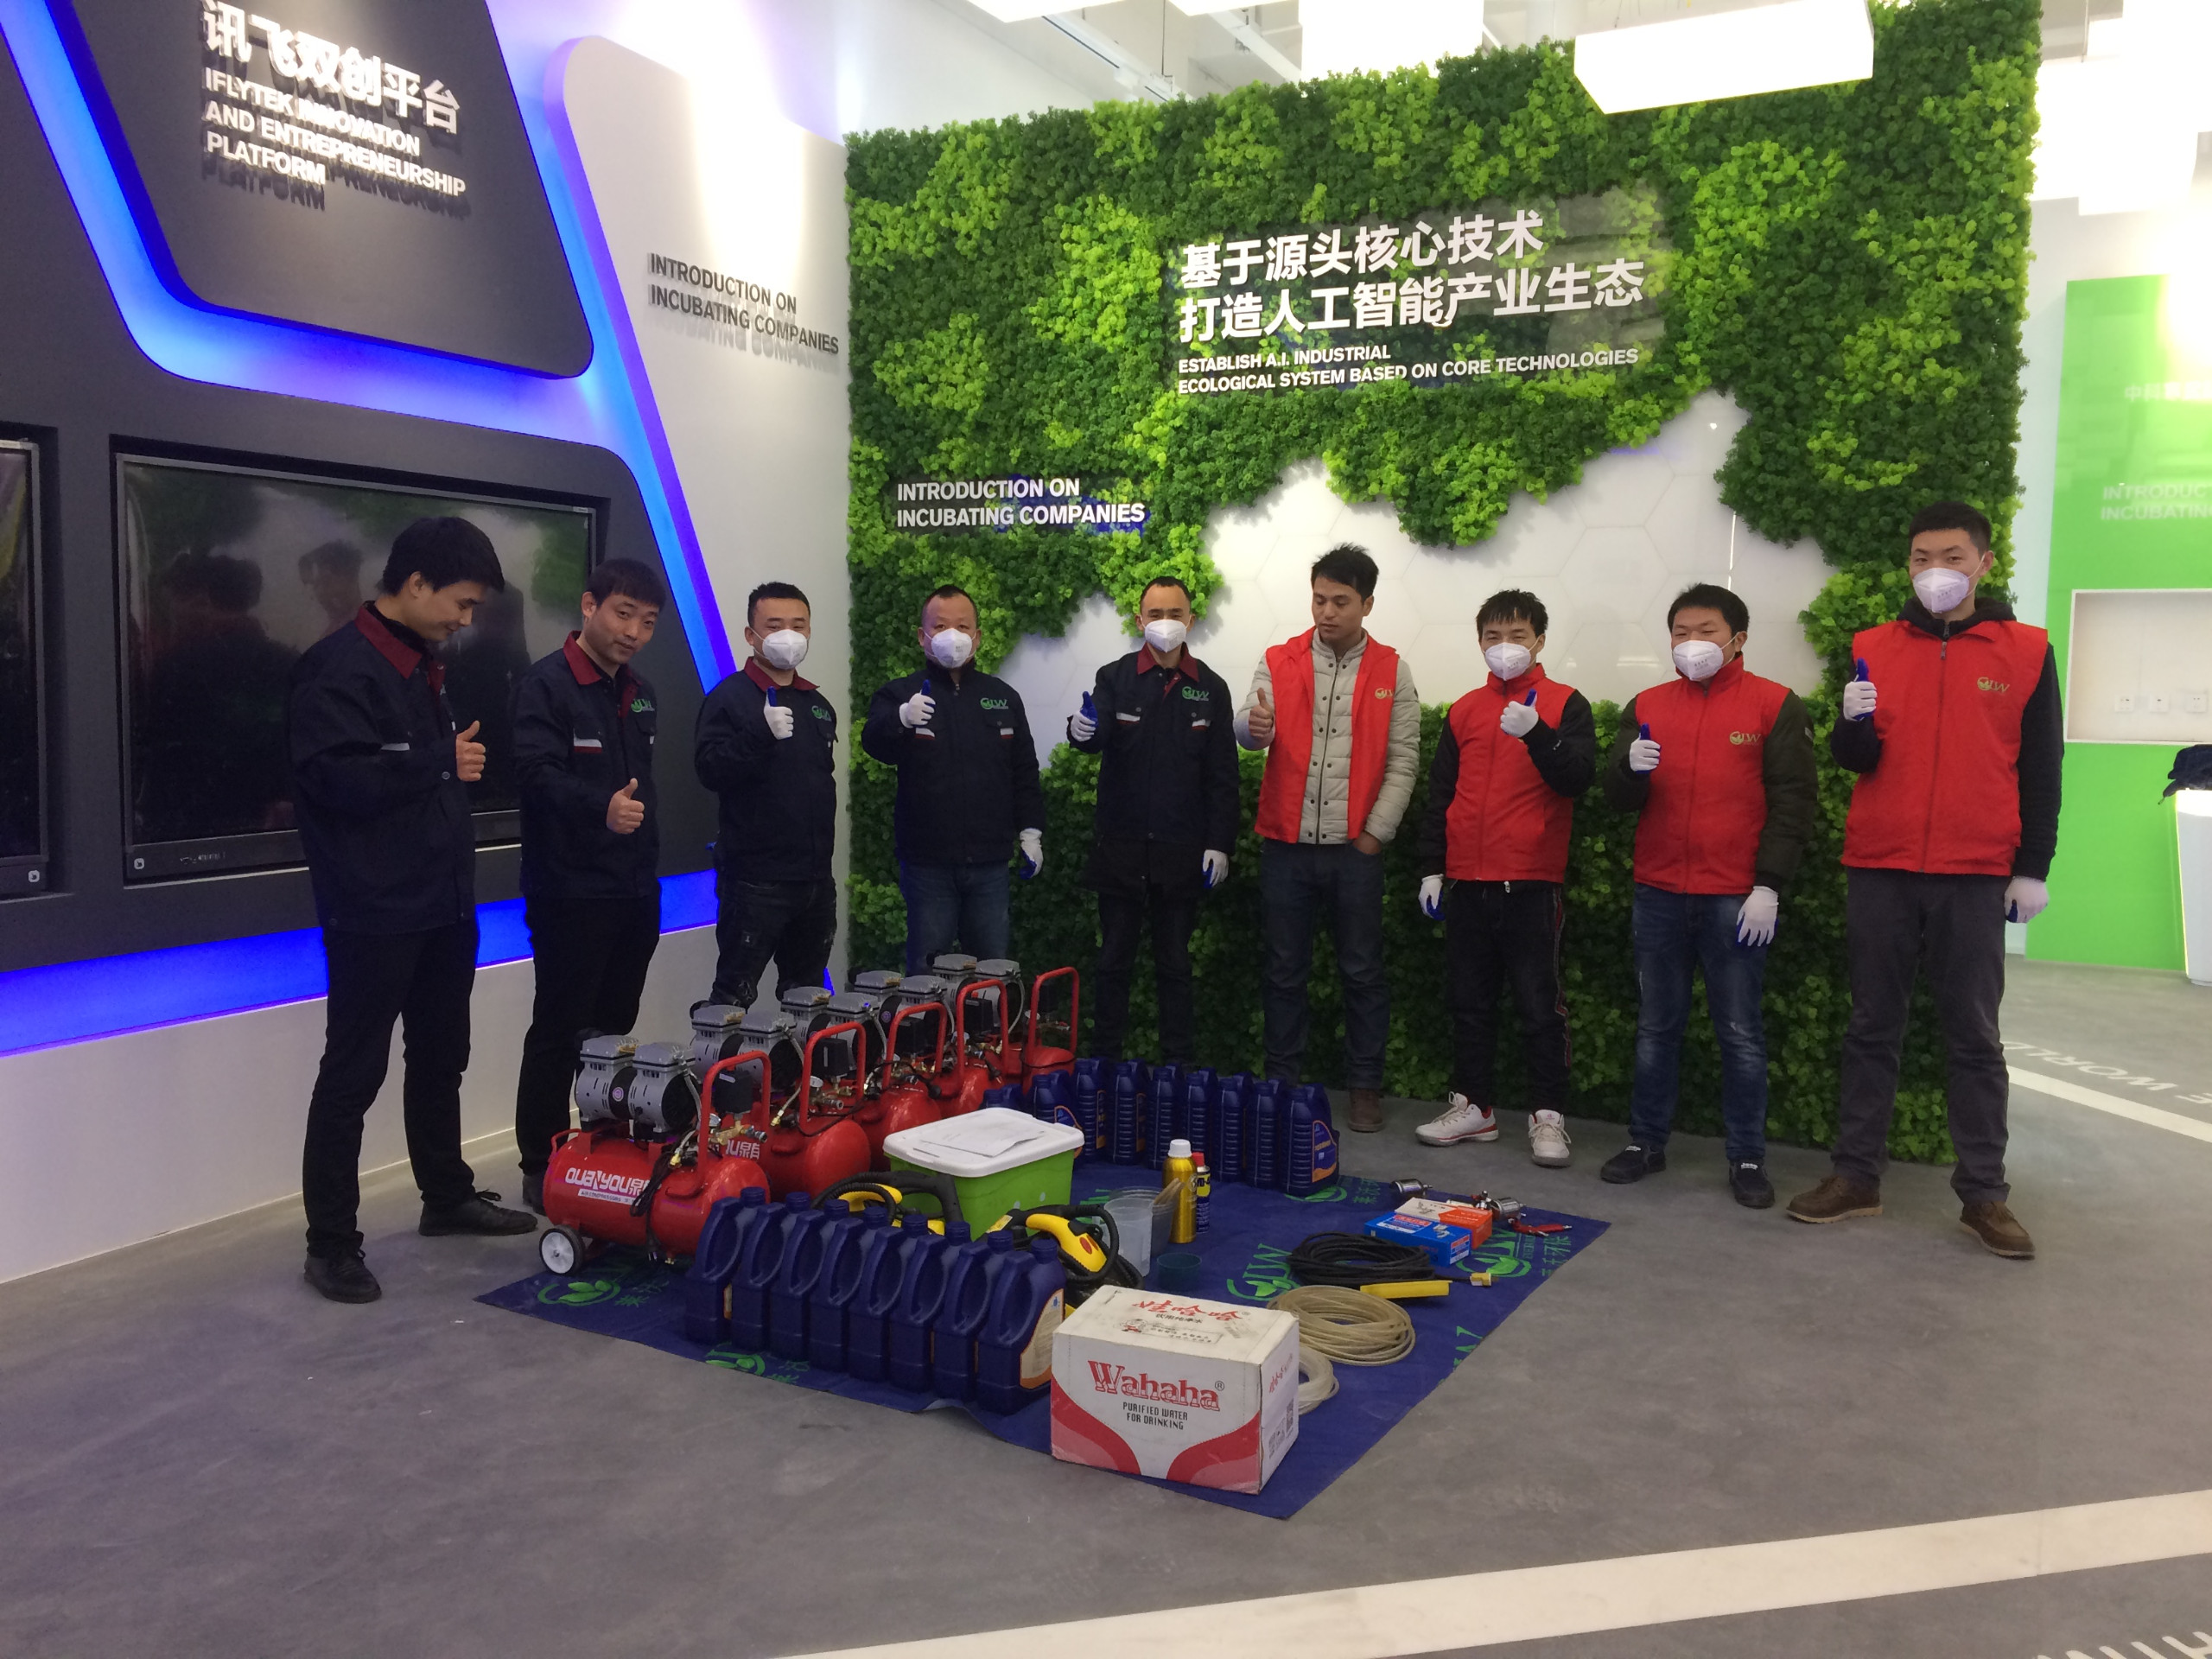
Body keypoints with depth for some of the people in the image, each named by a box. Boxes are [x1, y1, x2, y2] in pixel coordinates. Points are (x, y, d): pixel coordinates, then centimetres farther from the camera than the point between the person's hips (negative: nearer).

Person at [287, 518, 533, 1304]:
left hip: (443, 906, 9)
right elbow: (335, 777, -27)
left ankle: (448, 1196, 35)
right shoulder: (339, 668, -16)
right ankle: (331, 1242, 11)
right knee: (353, 1072, 0)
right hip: (375, 915, -9)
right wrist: (441, 763, -17)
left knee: (441, 1058, 19)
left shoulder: (422, 665, 13)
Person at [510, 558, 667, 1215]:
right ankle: (541, 1169, 10)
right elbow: (536, 771, -25)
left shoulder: (640, 693, 15)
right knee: (560, 1033, 0)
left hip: (635, 892, 8)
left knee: (616, 1030, 14)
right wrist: (600, 808, -42)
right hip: (571, 894, -7)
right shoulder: (545, 684, -11)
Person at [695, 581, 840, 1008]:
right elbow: (710, 769, -19)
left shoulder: (818, 704, 15)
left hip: (815, 878, 7)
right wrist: (762, 733, -32)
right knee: (734, 995, -4)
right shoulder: (730, 697, -7)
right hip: (756, 879, -7)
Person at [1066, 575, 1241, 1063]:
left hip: (1182, 851, 1)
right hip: (1120, 846, 0)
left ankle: (1180, 1068, 18)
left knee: (1175, 964, 10)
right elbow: (1093, 737, -16)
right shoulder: (1115, 678, 1)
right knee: (1113, 961, 7)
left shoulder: (1210, 688, 4)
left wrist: (1218, 844, -2)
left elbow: (1222, 776, 4)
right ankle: (1104, 1065, 17)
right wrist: (1083, 730, -40)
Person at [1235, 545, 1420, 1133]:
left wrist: (1375, 832, -5)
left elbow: (1402, 762, 2)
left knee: (1362, 973, 6)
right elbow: (1248, 730, -6)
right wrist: (1255, 725, -31)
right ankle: (1281, 1082, 20)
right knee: (1283, 971, 8)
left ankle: (1365, 1087, 18)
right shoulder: (1279, 662, 5)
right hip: (1286, 845, 1)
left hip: (1355, 847, -1)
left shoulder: (1392, 672, 3)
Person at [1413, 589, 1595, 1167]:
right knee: (1469, 999, 11)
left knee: (1539, 1004, 0)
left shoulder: (1566, 705, 1)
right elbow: (1440, 795, 15)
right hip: (1466, 881, 5)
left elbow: (1577, 777, -14)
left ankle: (1548, 1115, 8)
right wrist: (1432, 868, 11)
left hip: (1533, 881, -4)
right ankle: (1473, 1105, 21)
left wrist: (1535, 733, -29)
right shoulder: (1464, 711, 12)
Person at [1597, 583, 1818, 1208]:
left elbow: (1793, 800, -3)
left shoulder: (1775, 705, 0)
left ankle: (1747, 1158, 12)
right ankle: (1646, 1141, 21)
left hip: (1736, 899, -3)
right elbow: (1618, 798, 9)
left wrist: (1768, 885, -10)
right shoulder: (1646, 706, 10)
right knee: (1656, 1026, 11)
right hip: (1659, 895, 4)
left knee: (1740, 1033, 3)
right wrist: (1631, 768, -14)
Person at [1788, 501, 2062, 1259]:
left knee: (1974, 1035, 4)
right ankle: (1856, 1174, 15)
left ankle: (1983, 1194, 11)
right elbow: (1854, 760, 5)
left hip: (1976, 877, -1)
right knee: (1872, 1027, 8)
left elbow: (2041, 770, 4)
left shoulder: (2027, 651, 3)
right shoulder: (1873, 649, 6)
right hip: (1879, 869, 2)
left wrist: (2033, 868, 0)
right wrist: (1854, 725, -17)